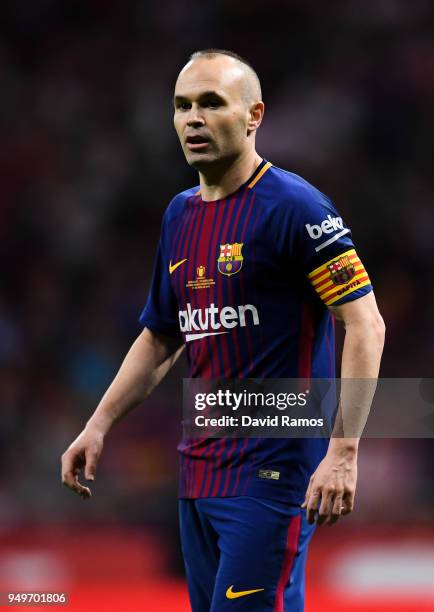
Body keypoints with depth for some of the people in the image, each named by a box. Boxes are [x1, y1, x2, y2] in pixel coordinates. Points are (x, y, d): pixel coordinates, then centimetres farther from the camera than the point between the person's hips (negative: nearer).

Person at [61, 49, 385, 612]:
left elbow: (365, 323, -14)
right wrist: (99, 425, 16)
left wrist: (343, 452, -21)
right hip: (200, 471, 8)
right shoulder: (180, 214, 14)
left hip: (275, 471, -8)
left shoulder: (294, 206, -10)